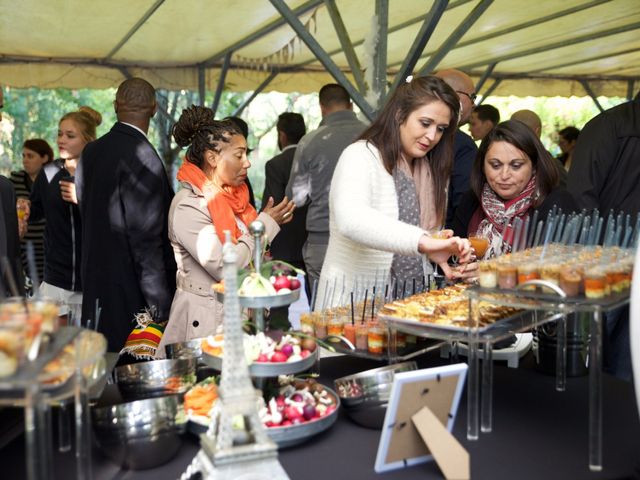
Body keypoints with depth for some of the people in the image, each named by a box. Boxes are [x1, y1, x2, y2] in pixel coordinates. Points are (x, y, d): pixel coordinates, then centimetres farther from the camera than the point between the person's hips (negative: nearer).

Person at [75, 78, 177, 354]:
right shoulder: (142, 156, -17)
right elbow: (146, 238, -19)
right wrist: (160, 308, -14)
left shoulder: (91, 151, 8)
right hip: (130, 296, -8)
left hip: (96, 285, 8)